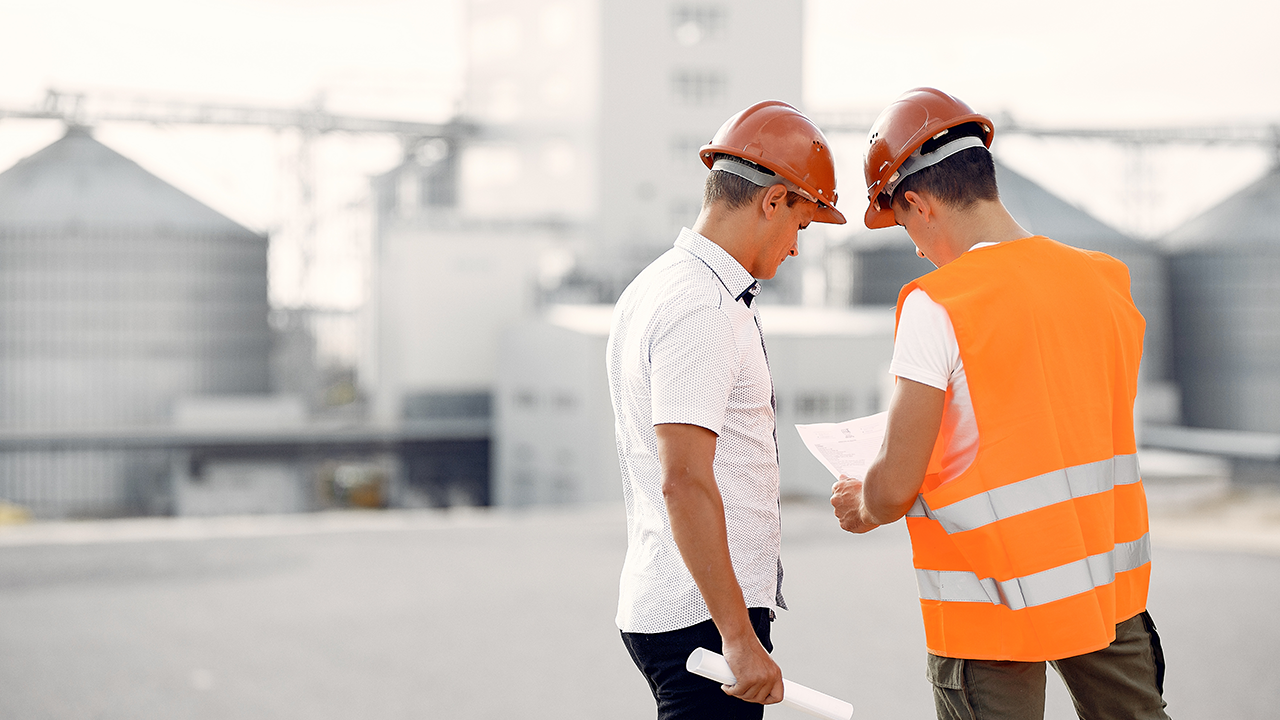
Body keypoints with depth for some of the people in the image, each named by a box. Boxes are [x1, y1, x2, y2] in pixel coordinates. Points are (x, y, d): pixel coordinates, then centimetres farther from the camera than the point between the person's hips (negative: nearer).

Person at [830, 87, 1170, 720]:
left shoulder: (935, 305, -17)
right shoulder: (1105, 281, 2)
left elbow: (897, 486, -16)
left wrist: (863, 508, 6)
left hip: (996, 598, -6)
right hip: (1111, 583, 6)